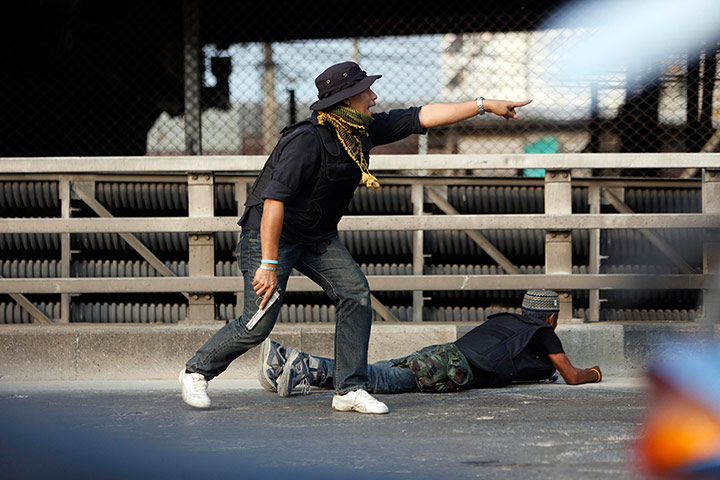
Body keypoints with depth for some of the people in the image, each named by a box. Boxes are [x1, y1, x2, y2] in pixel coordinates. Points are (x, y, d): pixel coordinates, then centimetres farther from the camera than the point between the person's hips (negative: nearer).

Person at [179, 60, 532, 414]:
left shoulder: (364, 130, -3)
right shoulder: (308, 140, -28)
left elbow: (422, 117, 2)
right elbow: (274, 200, -30)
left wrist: (484, 105, -1)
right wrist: (268, 265, -32)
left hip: (318, 237, 8)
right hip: (269, 230, -8)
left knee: (355, 292, -9)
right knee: (258, 324, -11)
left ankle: (350, 389, -4)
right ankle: (197, 371, 11)